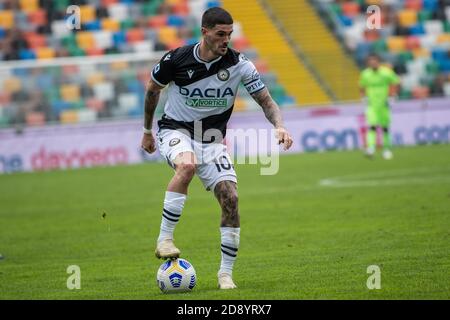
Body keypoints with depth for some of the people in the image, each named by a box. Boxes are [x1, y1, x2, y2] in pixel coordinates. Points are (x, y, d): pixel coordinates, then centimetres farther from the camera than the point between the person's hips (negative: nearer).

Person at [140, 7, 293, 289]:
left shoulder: (239, 64, -12)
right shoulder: (176, 59, -14)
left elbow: (266, 101, -5)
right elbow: (153, 89, 6)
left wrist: (279, 126, -26)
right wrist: (147, 131, 15)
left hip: (212, 140, 3)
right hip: (175, 131, -3)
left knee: (230, 198, -12)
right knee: (187, 165, -37)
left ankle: (226, 273, 2)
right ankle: (164, 239, -29)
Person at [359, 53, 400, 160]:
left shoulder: (387, 72, -8)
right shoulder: (365, 74, -2)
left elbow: (396, 83, 5)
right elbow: (362, 87, 16)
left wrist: (391, 97, -2)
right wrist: (364, 97, 3)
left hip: (384, 104, 0)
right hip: (371, 105, 0)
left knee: (385, 127, 7)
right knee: (372, 126, -16)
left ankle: (387, 149, 22)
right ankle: (370, 149, -23)